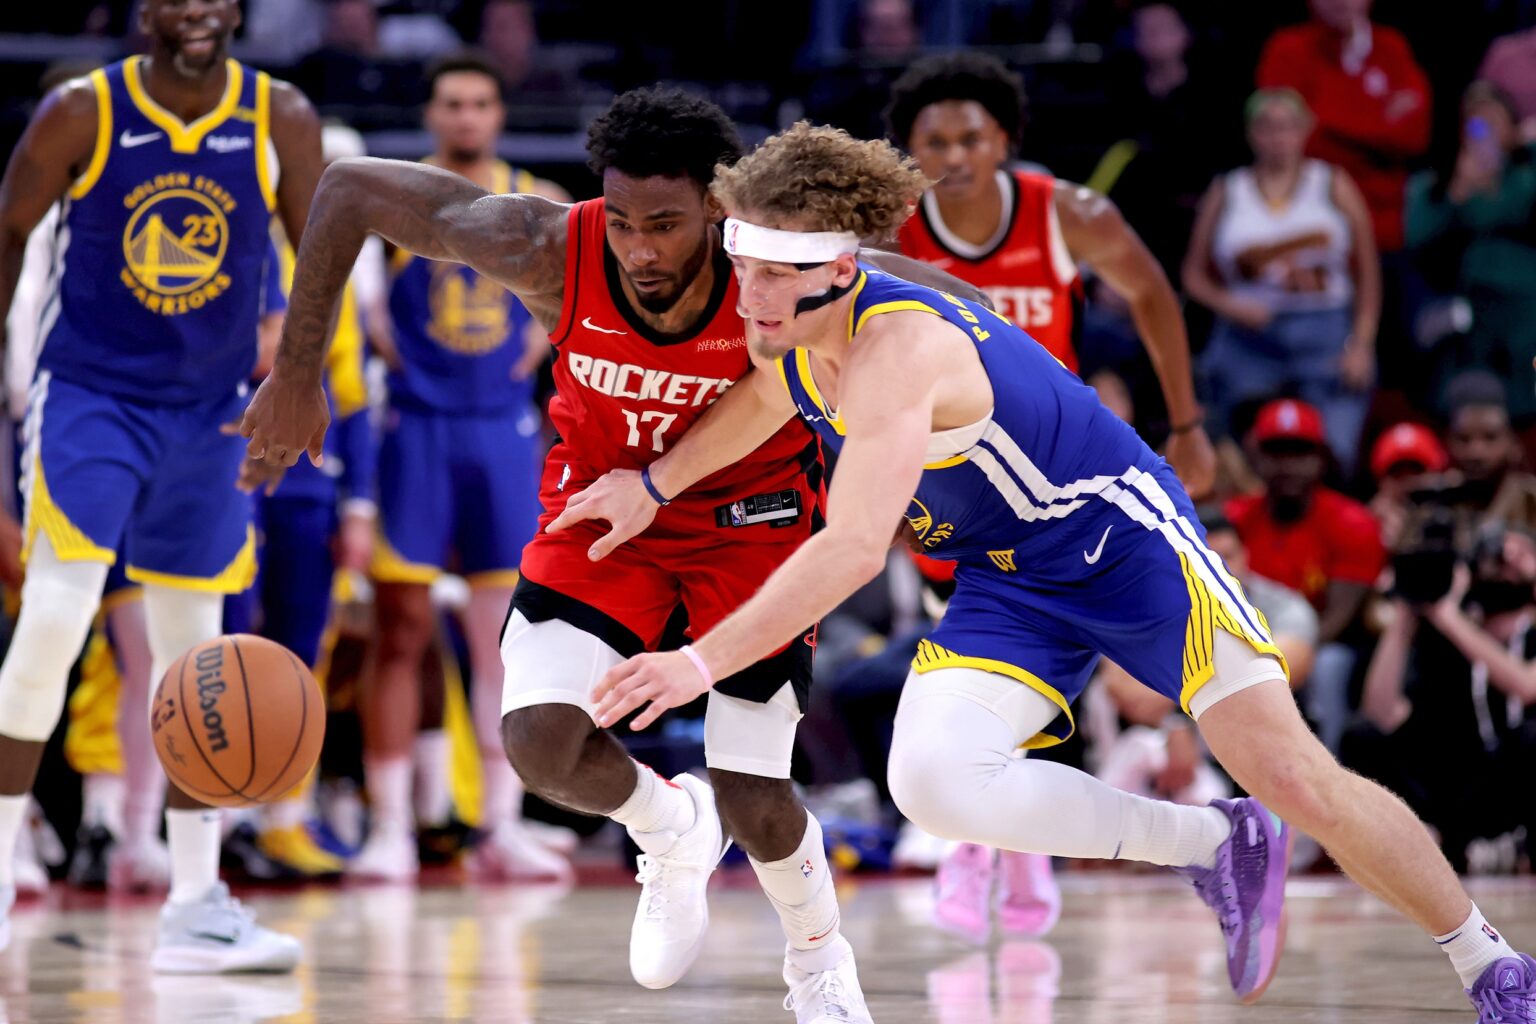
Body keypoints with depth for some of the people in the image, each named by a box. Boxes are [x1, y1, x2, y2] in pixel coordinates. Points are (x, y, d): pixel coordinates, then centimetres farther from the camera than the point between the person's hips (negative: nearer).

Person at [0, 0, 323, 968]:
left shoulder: (282, 121, -7)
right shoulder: (81, 114, -12)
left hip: (211, 407, 3)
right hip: (88, 390, -3)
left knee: (193, 647, 6)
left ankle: (197, 907, 10)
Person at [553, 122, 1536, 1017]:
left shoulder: (898, 350, -32)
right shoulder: (791, 333, -6)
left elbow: (852, 549, -42)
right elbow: (764, 397, 23)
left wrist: (702, 663, -44)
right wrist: (653, 483, 15)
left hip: (1124, 536, -7)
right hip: (1009, 588, 7)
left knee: (1296, 778, -10)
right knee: (932, 779, -20)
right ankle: (1216, 846, -2)